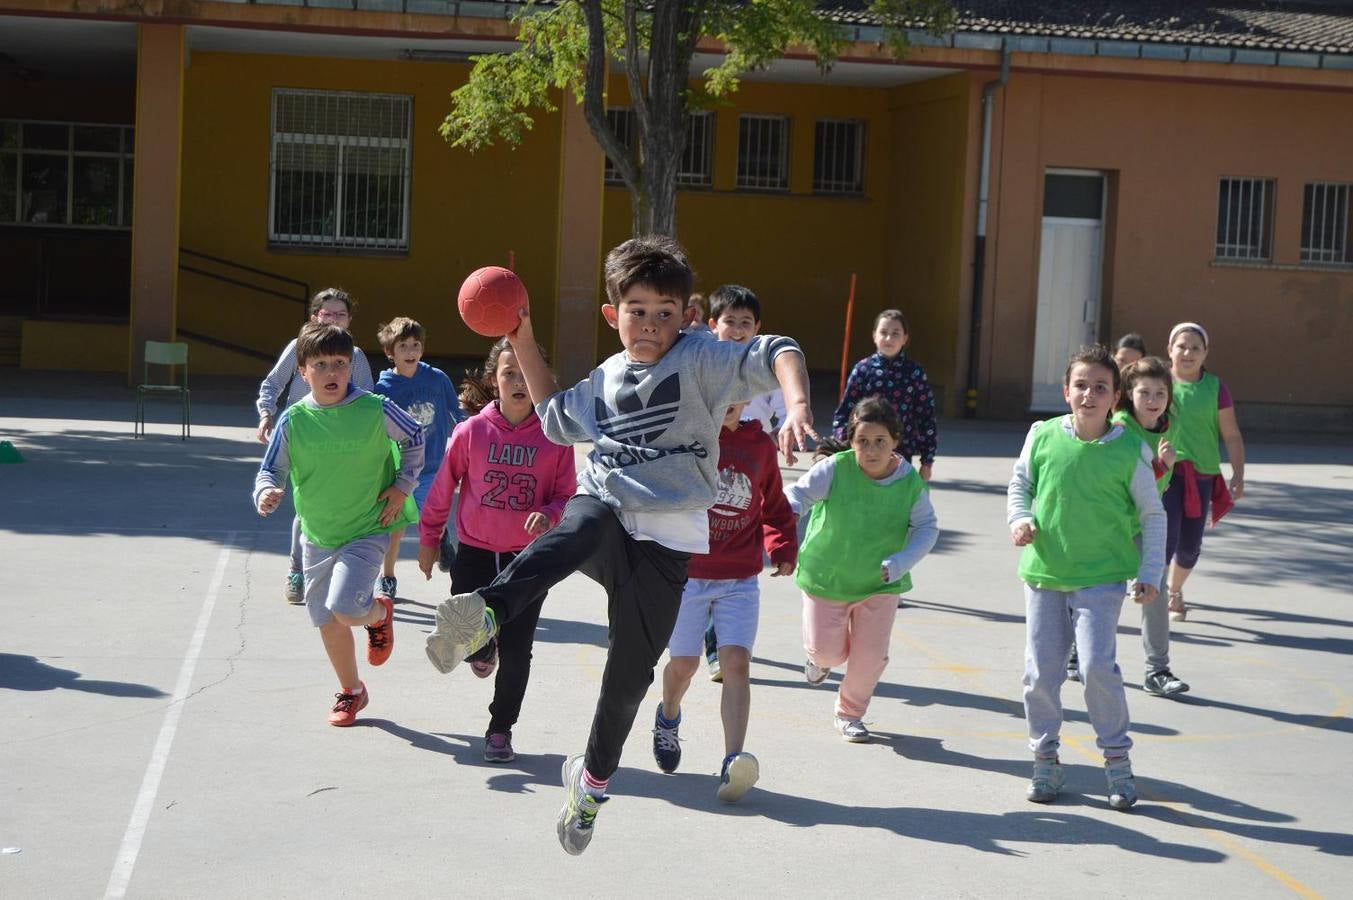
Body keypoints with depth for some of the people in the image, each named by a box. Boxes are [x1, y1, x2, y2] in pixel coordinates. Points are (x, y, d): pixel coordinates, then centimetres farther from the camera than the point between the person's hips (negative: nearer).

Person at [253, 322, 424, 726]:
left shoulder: (375, 409, -11)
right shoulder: (293, 420, -7)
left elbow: (414, 438, 7)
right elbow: (270, 469, 1)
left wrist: (403, 485, 1)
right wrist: (266, 493, -21)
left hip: (367, 530, -3)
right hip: (316, 536, 3)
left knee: (345, 610, -20)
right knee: (326, 621, 10)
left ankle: (380, 613, 17)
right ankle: (351, 691, 33)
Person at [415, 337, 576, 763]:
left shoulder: (554, 436, -5)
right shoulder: (472, 431, -5)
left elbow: (567, 495, 2)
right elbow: (443, 488, 6)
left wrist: (549, 514, -20)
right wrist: (429, 539, 12)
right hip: (475, 553, 0)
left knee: (517, 652, 0)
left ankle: (501, 730, 22)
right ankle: (484, 648, 34)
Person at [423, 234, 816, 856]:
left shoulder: (701, 360, -1)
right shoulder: (605, 381, 17)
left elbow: (777, 354, -15)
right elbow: (556, 418, 37)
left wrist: (798, 408, -36)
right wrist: (523, 343, 31)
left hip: (665, 542, -2)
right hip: (608, 513, 2)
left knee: (629, 673, 2)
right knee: (586, 521, -38)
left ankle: (593, 776, 30)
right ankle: (484, 613, -61)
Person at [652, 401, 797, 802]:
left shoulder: (761, 445, 6)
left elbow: (774, 506, 19)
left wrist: (783, 548, 5)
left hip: (740, 579, 2)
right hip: (686, 573, -1)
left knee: (736, 662, -13)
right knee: (683, 662, 7)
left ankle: (733, 763, -18)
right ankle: (668, 717, 41)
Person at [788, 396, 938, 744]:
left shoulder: (911, 482, -14)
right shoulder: (835, 468, -21)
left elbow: (927, 528, -7)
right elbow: (799, 492, -22)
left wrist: (900, 562, -22)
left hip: (880, 584, 1)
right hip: (825, 577, -1)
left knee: (870, 656, 0)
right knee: (826, 651, 3)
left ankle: (850, 712, 28)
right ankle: (823, 656, 44)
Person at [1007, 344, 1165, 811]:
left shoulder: (1131, 450, -7)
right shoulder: (1043, 436, -3)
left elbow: (1153, 515, 3)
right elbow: (1019, 483, 13)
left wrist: (1150, 574, -2)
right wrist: (1020, 519, -6)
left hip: (1102, 576, -2)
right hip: (1044, 572, 3)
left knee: (1097, 665, -14)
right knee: (1040, 671, 4)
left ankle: (1117, 760, 4)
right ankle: (1045, 759, 21)